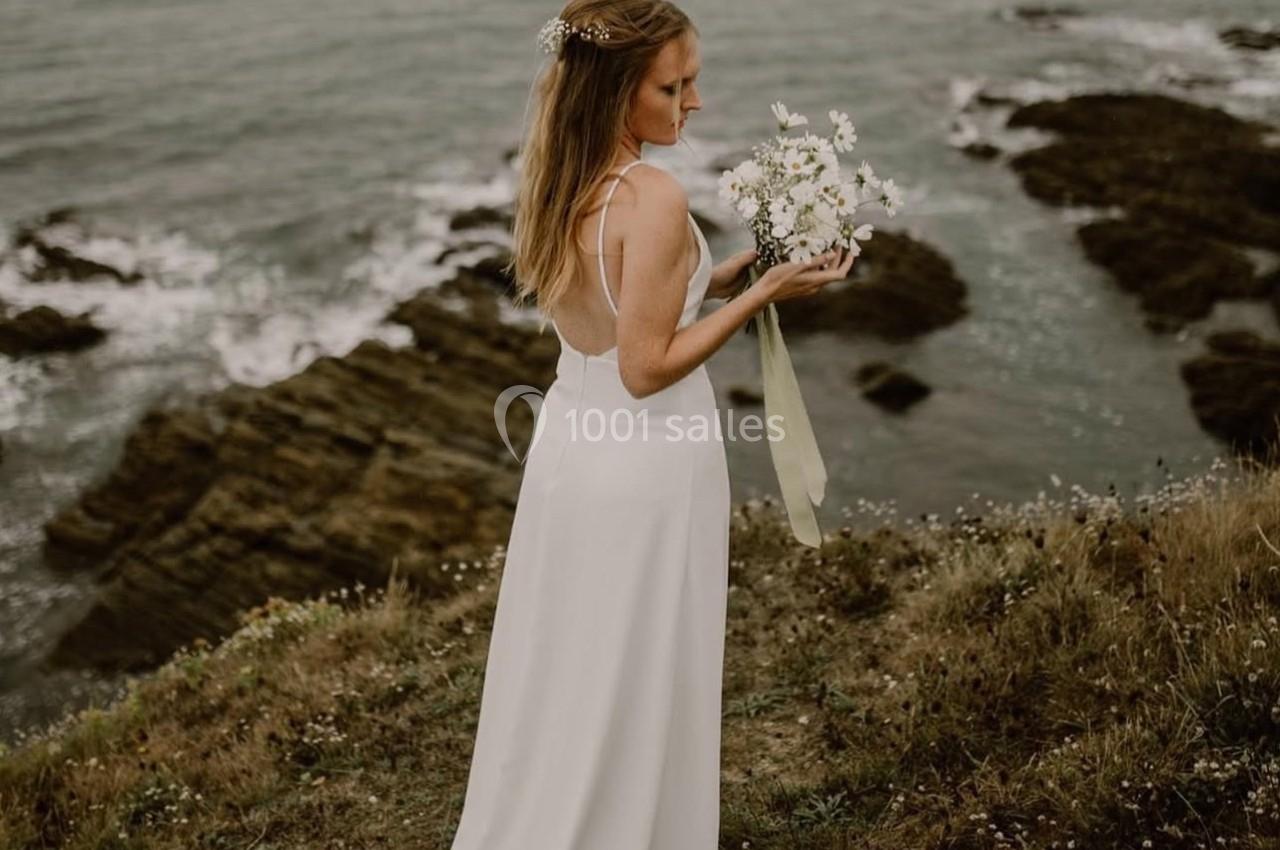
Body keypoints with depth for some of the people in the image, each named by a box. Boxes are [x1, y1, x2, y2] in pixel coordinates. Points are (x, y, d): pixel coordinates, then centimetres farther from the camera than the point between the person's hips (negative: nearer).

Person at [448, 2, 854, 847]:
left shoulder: (556, 179, 2)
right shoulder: (655, 196, -23)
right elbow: (646, 366, -22)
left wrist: (730, 271, 9)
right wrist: (765, 293, -17)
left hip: (569, 447, 8)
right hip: (647, 465, -8)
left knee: (559, 675, 22)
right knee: (631, 690, 11)